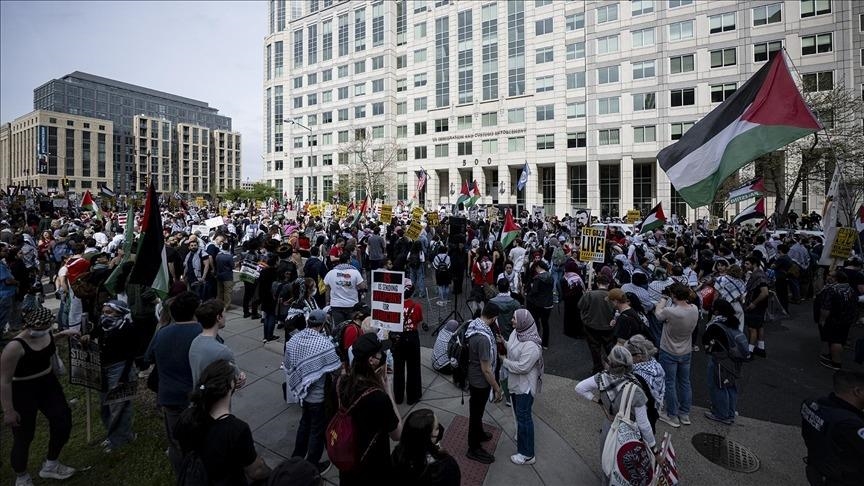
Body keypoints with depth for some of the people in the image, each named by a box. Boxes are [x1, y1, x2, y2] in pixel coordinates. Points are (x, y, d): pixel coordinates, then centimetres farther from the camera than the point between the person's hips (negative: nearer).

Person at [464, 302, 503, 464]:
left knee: (477, 410, 29)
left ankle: (478, 434, 52)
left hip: (473, 377, 9)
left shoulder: (474, 324, -8)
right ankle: (473, 449, 32)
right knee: (476, 413, 12)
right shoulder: (483, 338, -37)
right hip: (480, 382, -9)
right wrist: (497, 388, -15)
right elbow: (486, 369, -28)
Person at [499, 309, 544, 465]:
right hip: (515, 383, 9)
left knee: (523, 417, 3)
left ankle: (527, 455, 17)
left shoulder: (531, 345, -32)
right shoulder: (516, 333, -5)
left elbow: (522, 367, -31)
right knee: (518, 413, 26)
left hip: (525, 386, -9)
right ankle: (521, 435, 49)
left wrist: (504, 361, -19)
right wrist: (503, 342, -7)